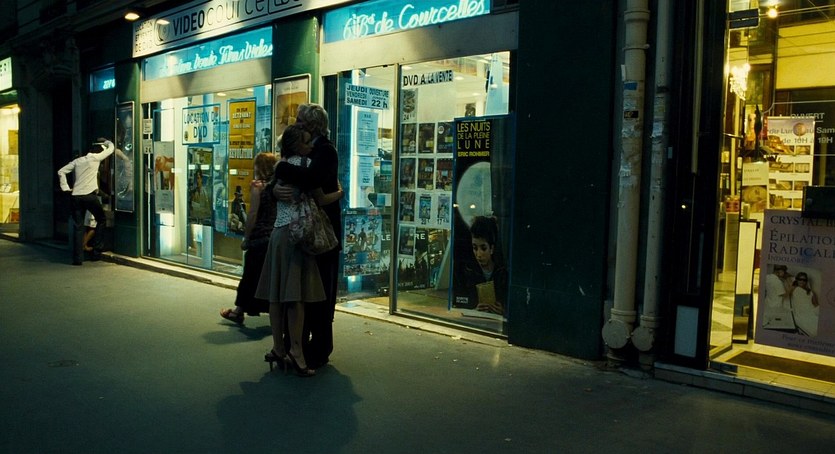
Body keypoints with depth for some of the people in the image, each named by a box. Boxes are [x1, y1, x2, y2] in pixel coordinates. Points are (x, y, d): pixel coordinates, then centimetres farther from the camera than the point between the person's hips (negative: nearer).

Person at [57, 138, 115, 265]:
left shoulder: (77, 161, 16)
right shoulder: (95, 158, 2)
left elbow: (61, 172, 15)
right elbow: (111, 148, 12)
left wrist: (65, 188, 15)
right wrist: (105, 141, 31)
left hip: (76, 196, 5)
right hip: (90, 195, -5)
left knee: (78, 227, 5)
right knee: (101, 220, 15)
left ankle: (77, 258, 2)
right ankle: (96, 250, 9)